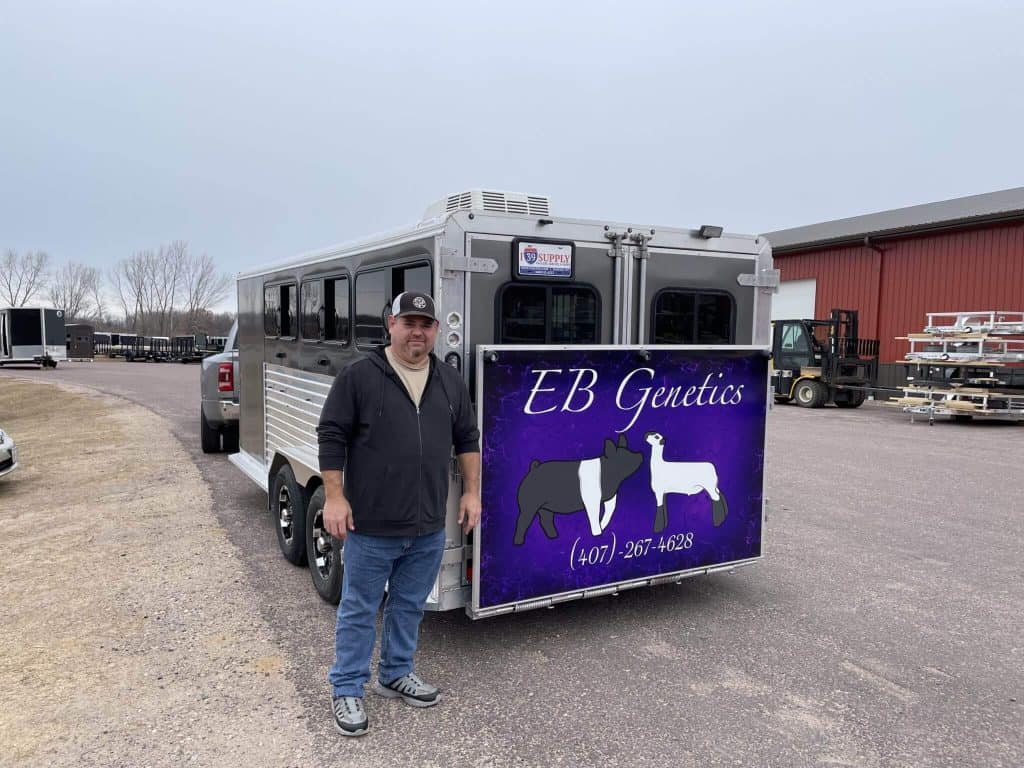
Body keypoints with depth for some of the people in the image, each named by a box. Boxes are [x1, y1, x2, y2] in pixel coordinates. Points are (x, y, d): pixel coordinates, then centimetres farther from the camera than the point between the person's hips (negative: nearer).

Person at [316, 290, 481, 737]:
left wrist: (471, 492, 10)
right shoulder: (359, 377, -8)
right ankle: (346, 689, 25)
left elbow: (467, 439, 14)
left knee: (410, 606, 19)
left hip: (430, 528, 5)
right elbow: (332, 437, -7)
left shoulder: (450, 381, 7)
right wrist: (334, 497, -10)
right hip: (371, 527, -4)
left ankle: (396, 674, 37)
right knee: (359, 609, 9)